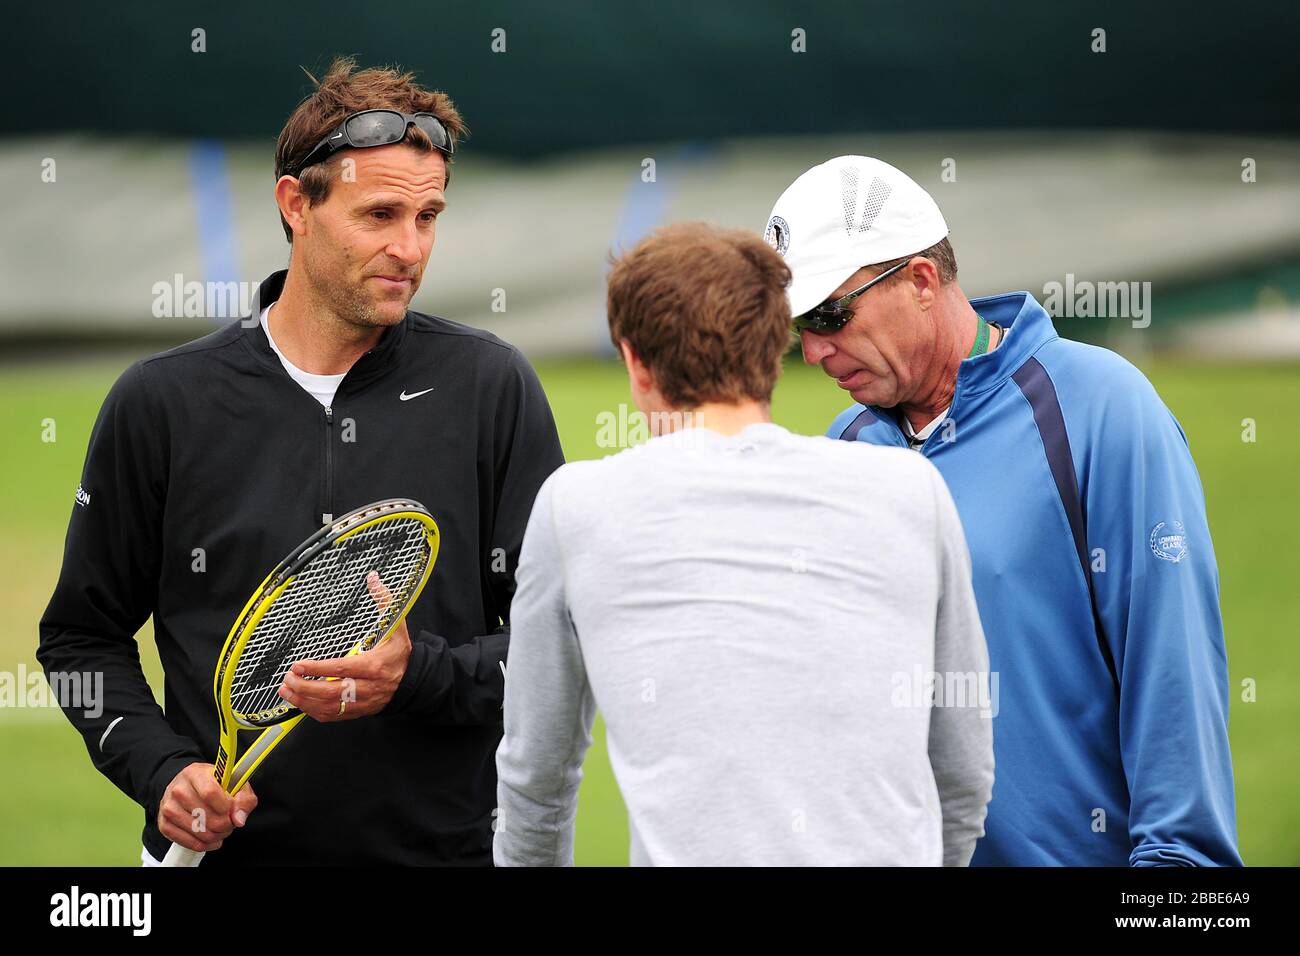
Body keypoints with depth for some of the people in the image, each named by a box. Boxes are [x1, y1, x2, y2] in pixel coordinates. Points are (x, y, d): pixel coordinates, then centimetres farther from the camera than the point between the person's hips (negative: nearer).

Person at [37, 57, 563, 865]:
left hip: (447, 844, 0)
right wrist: (161, 770, -9)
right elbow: (83, 638, 6)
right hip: (224, 848, 0)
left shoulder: (492, 388, -2)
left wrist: (421, 675, -19)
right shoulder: (161, 403, -1)